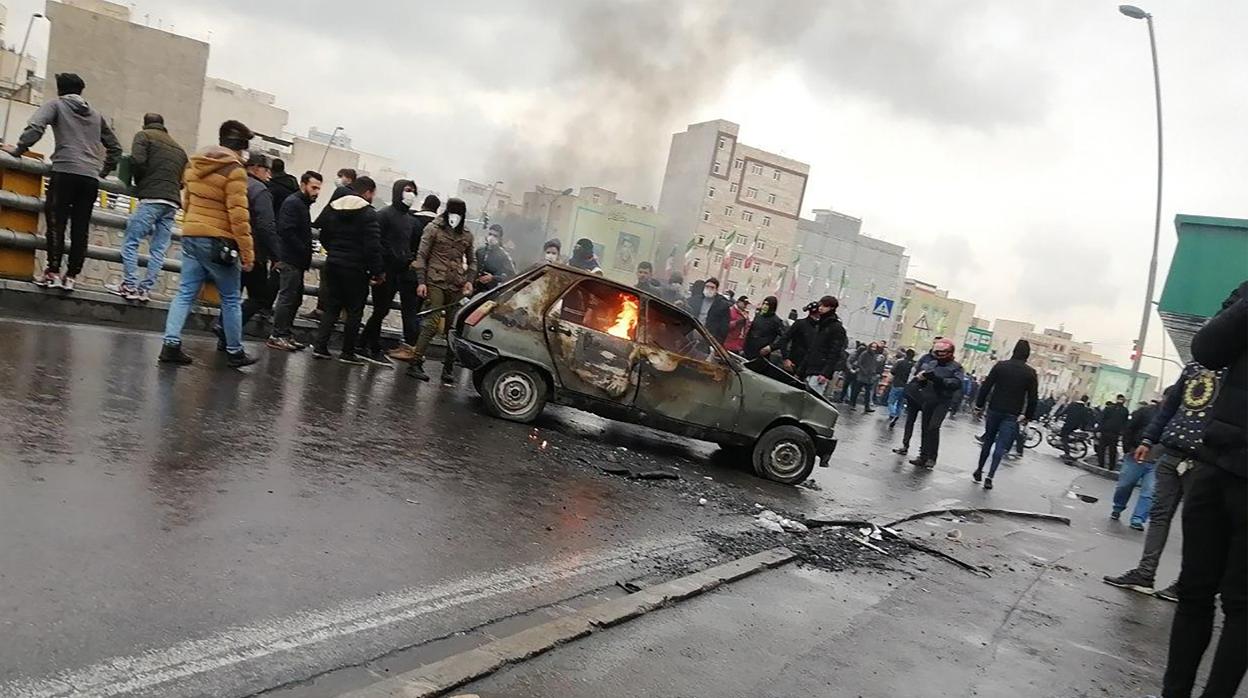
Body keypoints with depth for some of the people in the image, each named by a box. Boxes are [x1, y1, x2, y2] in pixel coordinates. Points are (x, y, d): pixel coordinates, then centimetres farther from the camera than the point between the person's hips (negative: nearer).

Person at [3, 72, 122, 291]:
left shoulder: (56, 105, 10)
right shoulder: (96, 115, 24)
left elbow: (35, 127, -7)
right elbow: (115, 148, 26)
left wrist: (18, 150, 3)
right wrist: (104, 171, 30)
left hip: (65, 172, -4)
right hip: (91, 177, 4)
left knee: (56, 222, -2)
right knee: (81, 228, 3)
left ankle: (52, 273, -7)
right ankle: (71, 276, 1)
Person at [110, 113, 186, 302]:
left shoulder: (144, 135, 8)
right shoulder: (178, 148, 26)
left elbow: (137, 161, -7)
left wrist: (139, 183, 8)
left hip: (152, 198, -5)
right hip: (172, 203, 6)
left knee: (131, 242, -1)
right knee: (158, 249, 4)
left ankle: (130, 285, -7)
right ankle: (146, 288, 2)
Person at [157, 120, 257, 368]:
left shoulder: (195, 164, 12)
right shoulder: (235, 170, -11)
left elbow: (186, 202, 21)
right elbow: (238, 215, -17)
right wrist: (247, 252, -15)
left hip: (190, 236, 7)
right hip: (218, 241, -7)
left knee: (186, 293, 8)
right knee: (231, 299, 5)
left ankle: (171, 344, -1)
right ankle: (235, 352, 13)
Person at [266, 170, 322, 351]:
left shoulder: (303, 204, 20)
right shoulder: (292, 203, -11)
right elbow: (287, 231, -21)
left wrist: (307, 251, 8)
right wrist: (305, 251, -19)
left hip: (297, 261, 10)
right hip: (290, 260, -10)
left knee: (295, 298, 12)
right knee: (287, 297, -8)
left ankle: (285, 334, 18)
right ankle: (278, 336, -4)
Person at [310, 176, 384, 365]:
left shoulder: (332, 208, 8)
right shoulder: (368, 213, -12)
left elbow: (323, 236, 13)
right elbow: (373, 246, -17)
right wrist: (378, 271, -10)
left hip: (332, 265, 6)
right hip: (355, 269, -6)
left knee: (331, 307, 14)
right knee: (354, 310, 4)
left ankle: (320, 346, 7)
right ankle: (348, 352, 7)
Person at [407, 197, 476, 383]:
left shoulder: (466, 235, 13)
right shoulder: (434, 229, 2)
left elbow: (472, 260, 23)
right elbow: (421, 255, 1)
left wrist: (469, 280, 6)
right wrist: (421, 281, -7)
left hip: (456, 285, 4)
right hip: (436, 282, -4)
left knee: (453, 327, 2)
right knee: (432, 322, -13)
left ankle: (448, 368, 9)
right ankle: (415, 364, -7)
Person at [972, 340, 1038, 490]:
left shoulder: (1000, 365, -1)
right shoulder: (1030, 373, -4)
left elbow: (985, 387, -2)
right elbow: (1033, 397, -2)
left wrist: (979, 406, 4)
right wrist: (1028, 416, 8)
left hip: (994, 410, 2)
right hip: (1012, 415, -2)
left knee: (988, 441, 17)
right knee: (1001, 446, -1)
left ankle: (979, 471, 22)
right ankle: (990, 477, -10)